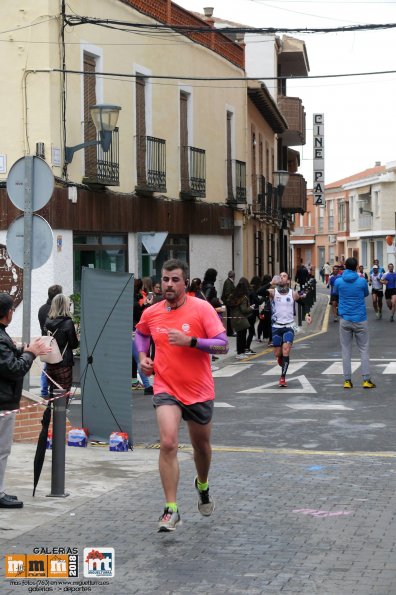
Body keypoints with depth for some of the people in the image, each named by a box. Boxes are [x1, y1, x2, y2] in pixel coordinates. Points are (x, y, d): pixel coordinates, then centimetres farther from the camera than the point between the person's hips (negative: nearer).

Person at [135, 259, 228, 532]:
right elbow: (141, 333, 23)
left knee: (202, 446, 17)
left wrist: (190, 341, -26)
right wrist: (143, 356, 5)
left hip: (199, 391, 0)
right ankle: (171, 510, -14)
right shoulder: (151, 313, 0)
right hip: (166, 389, 1)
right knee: (168, 443, -19)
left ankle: (202, 485, 49)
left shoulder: (202, 308, -11)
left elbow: (223, 345, -15)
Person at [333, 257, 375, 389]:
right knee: (364, 350, 7)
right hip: (360, 320, -1)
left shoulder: (338, 281, -5)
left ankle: (347, 380, 6)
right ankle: (366, 380, 3)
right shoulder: (362, 281, -9)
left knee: (346, 351, 8)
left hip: (345, 320, 1)